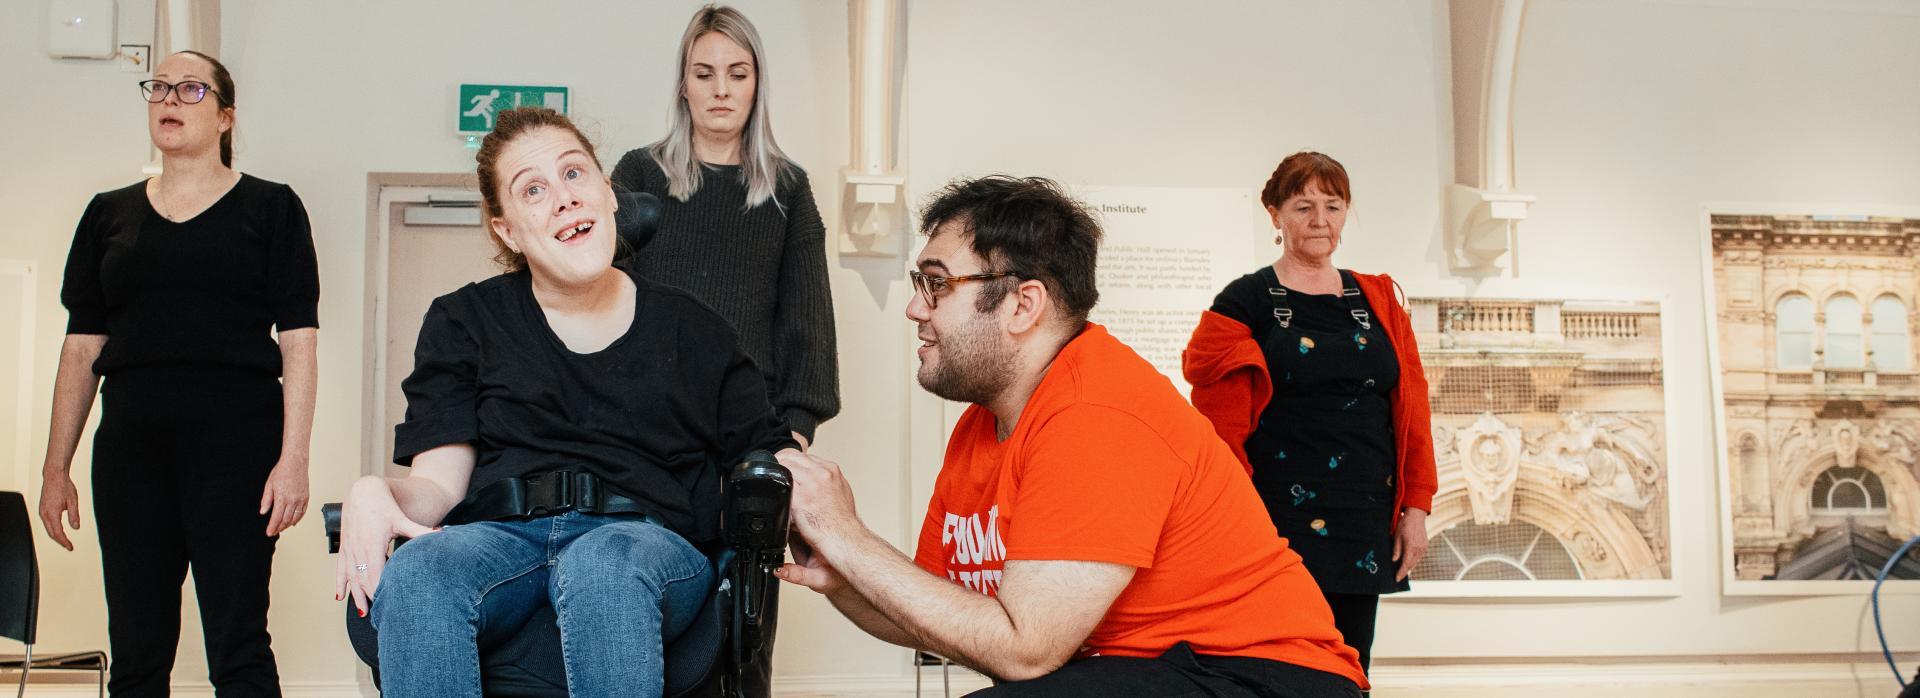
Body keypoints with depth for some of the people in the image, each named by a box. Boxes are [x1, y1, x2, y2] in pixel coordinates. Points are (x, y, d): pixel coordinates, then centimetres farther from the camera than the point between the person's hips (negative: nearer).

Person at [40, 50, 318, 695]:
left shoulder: (270, 208, 5)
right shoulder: (108, 215, 16)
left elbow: (298, 343, -1)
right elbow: (81, 348, 15)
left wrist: (293, 459, -10)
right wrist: (56, 469, 11)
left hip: (237, 443, -4)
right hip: (130, 447, 4)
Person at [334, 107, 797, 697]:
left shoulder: (692, 332, 17)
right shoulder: (463, 322, 18)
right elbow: (440, 481, 9)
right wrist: (374, 494, -14)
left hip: (643, 537, -1)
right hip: (501, 535, 1)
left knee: (603, 566, -39)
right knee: (414, 574, -35)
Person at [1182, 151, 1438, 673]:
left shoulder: (1378, 302, 14)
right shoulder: (1244, 302, 0)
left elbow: (1411, 410, 13)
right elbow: (1220, 428, -5)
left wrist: (1416, 507, 5)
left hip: (1365, 522, 5)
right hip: (1282, 524, -4)